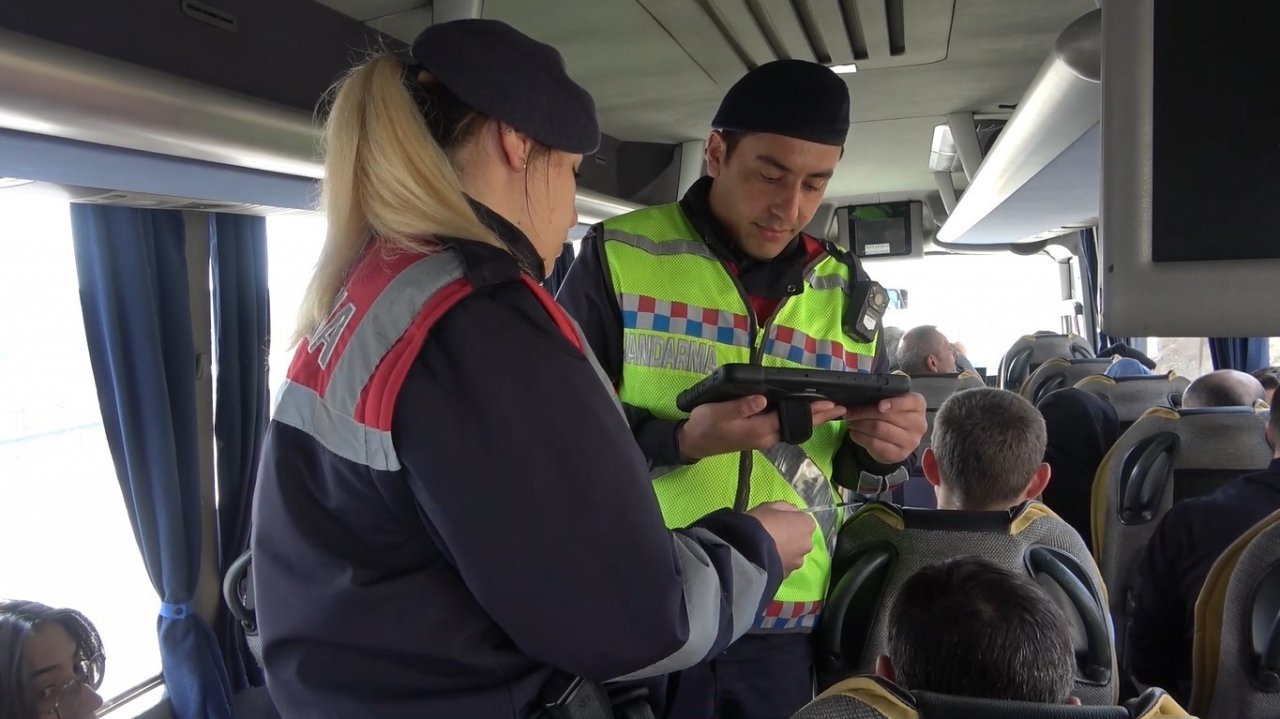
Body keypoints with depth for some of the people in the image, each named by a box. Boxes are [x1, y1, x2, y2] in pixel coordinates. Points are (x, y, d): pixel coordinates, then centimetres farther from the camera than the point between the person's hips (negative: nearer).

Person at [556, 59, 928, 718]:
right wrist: (681, 440, -24)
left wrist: (881, 446, -10)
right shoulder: (618, 256, -6)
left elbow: (851, 462, 12)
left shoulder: (847, 292, 7)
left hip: (790, 630, 4)